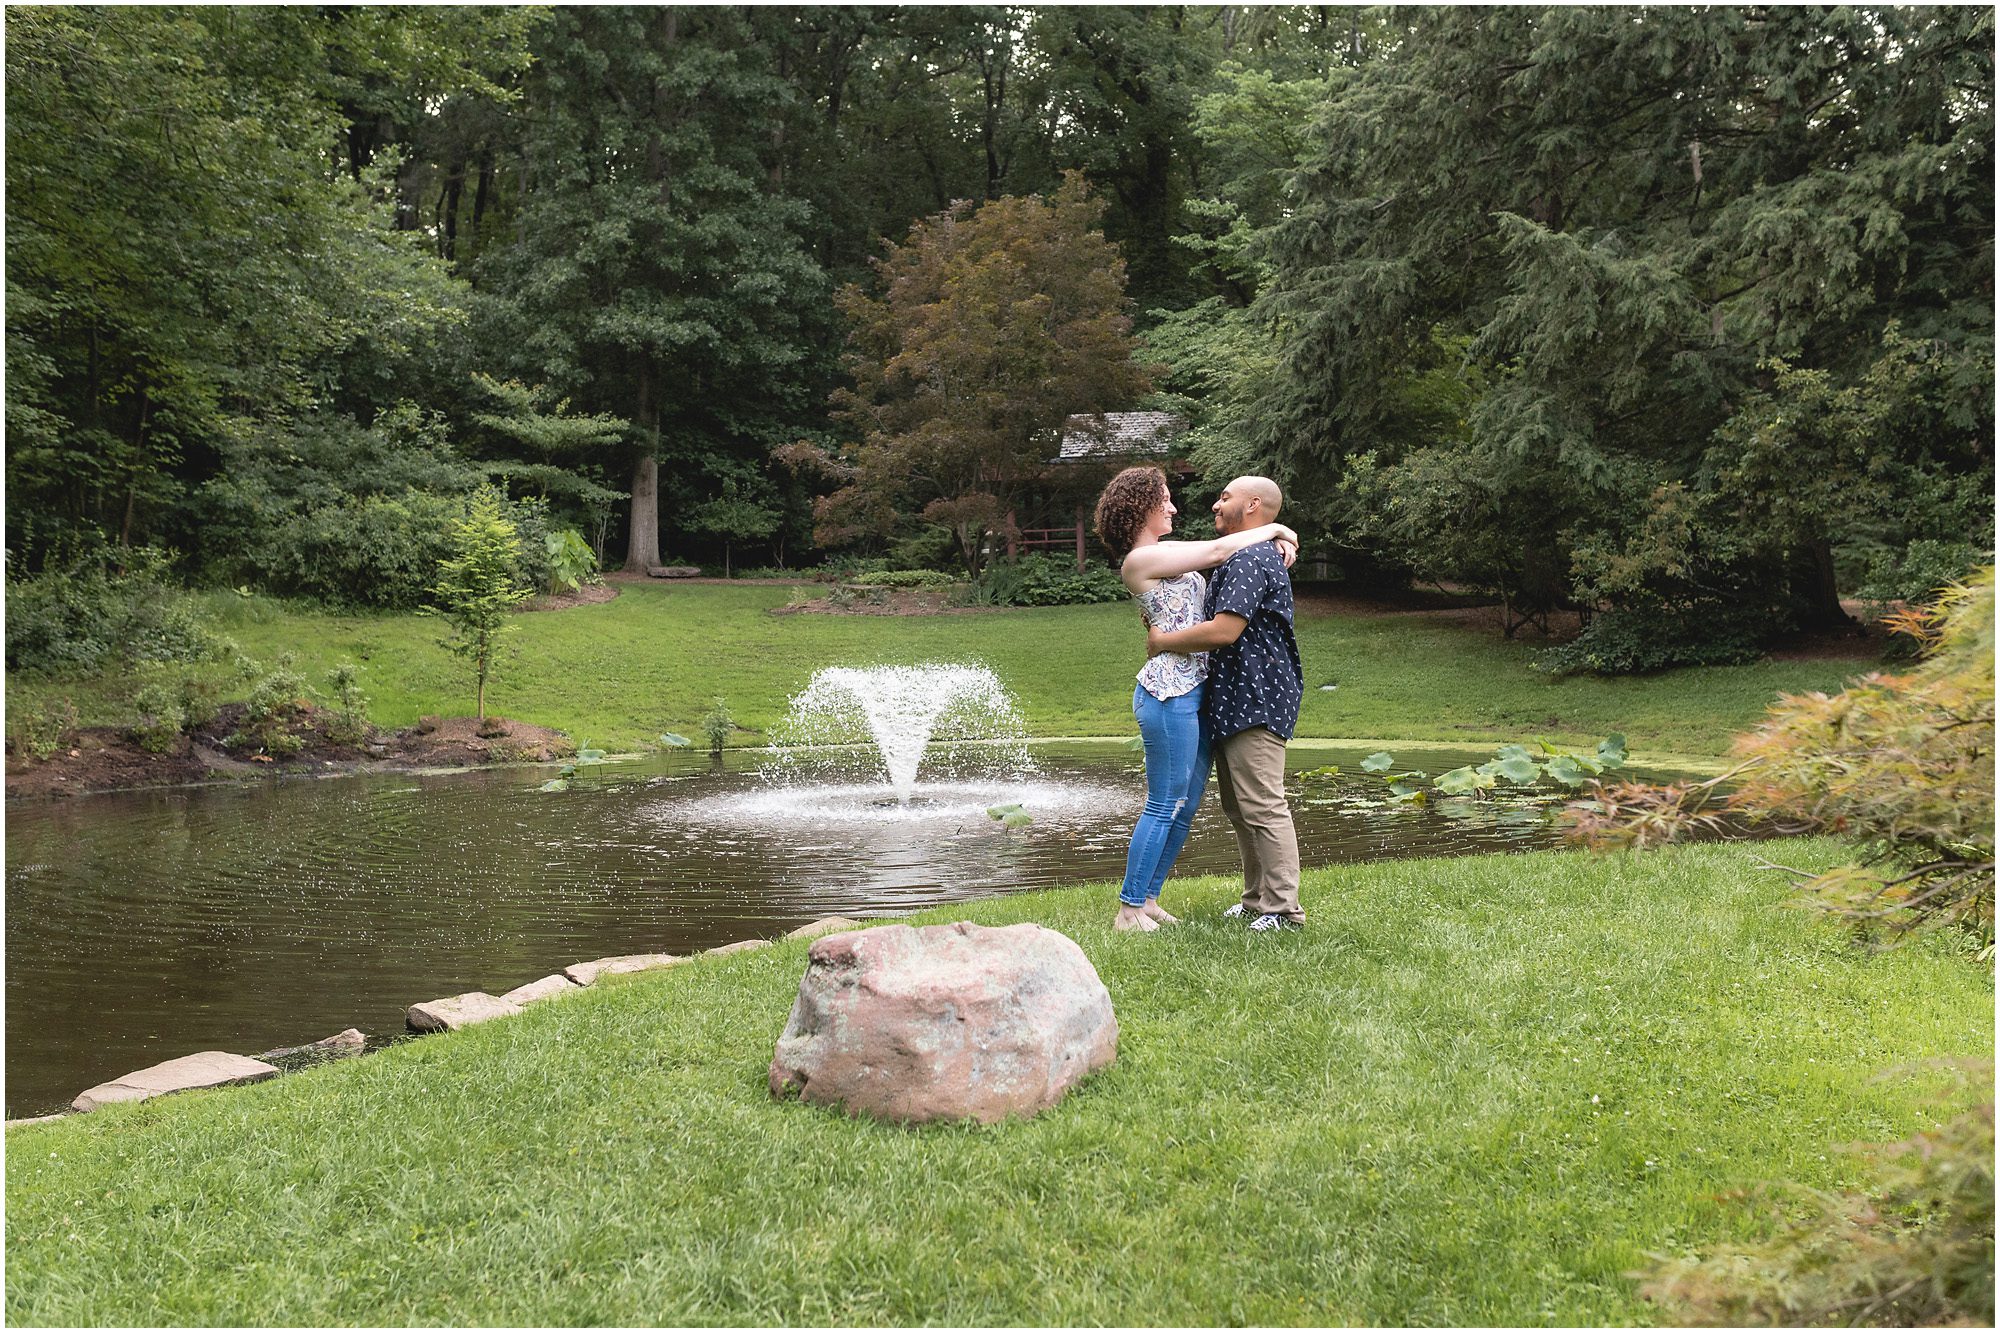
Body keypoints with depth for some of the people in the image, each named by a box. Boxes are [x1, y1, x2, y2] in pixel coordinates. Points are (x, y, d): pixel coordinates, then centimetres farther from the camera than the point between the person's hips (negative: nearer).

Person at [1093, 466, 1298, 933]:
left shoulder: (1165, 552, 19)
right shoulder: (1140, 559, -10)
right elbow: (1218, 551, -9)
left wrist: (1276, 540, 7)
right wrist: (1273, 528, 3)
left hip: (1194, 691, 10)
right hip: (1169, 690, -10)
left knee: (1184, 808, 10)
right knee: (1164, 805, -6)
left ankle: (1147, 898, 18)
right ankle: (1129, 909, 0)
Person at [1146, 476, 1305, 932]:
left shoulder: (1249, 560, -15)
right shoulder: (1260, 556, 22)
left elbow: (1224, 631, -24)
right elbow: (1225, 628, 25)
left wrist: (1162, 641, -11)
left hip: (1254, 701, -12)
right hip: (1236, 700, 12)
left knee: (1262, 805, -9)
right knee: (1238, 806, 16)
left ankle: (1283, 909, -6)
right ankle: (1257, 899, 23)